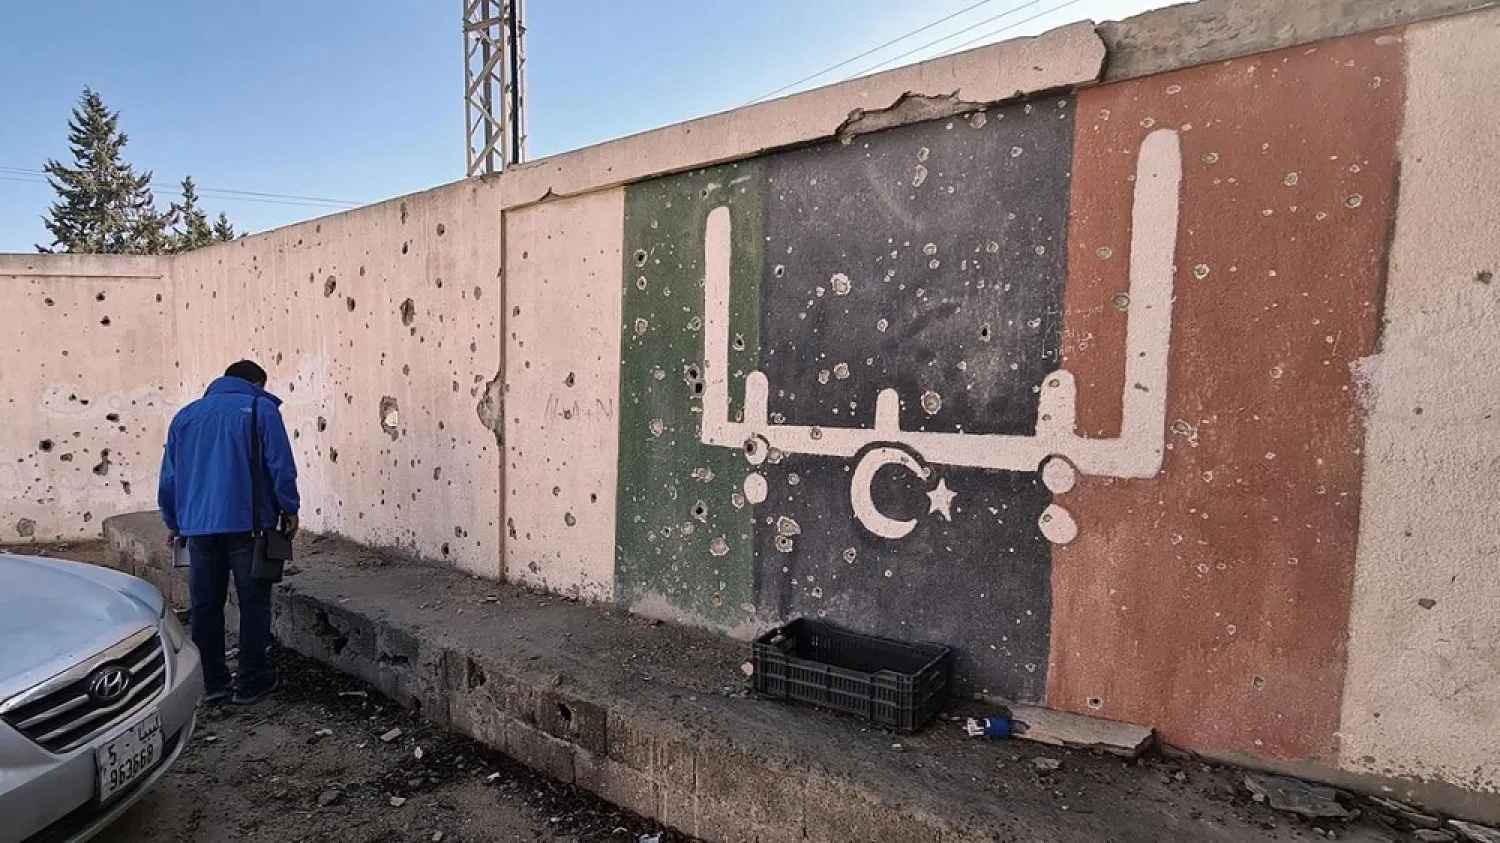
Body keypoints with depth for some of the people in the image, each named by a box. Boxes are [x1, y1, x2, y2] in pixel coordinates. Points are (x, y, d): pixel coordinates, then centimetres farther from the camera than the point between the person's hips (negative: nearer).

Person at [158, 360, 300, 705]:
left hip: (198, 526, 5)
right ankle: (250, 683, 8)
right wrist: (289, 510, -1)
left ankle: (213, 682, 18)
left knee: (205, 606, 11)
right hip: (247, 523, -5)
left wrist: (175, 523, 23)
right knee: (253, 603, 3)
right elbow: (281, 466, -9)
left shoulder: (186, 414, 15)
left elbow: (169, 477, 16)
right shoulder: (260, 408, 0)